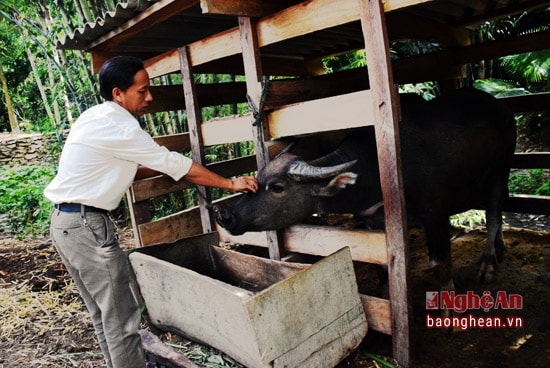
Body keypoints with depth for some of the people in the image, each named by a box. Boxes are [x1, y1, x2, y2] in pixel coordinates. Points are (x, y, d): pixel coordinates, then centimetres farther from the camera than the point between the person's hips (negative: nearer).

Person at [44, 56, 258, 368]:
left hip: (67, 221, 10)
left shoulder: (98, 118, 10)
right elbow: (177, 165, -15)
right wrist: (231, 183, -7)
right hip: (87, 224, -10)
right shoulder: (120, 127, -18)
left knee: (104, 312, 18)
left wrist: (161, 168, 6)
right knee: (121, 316, -1)